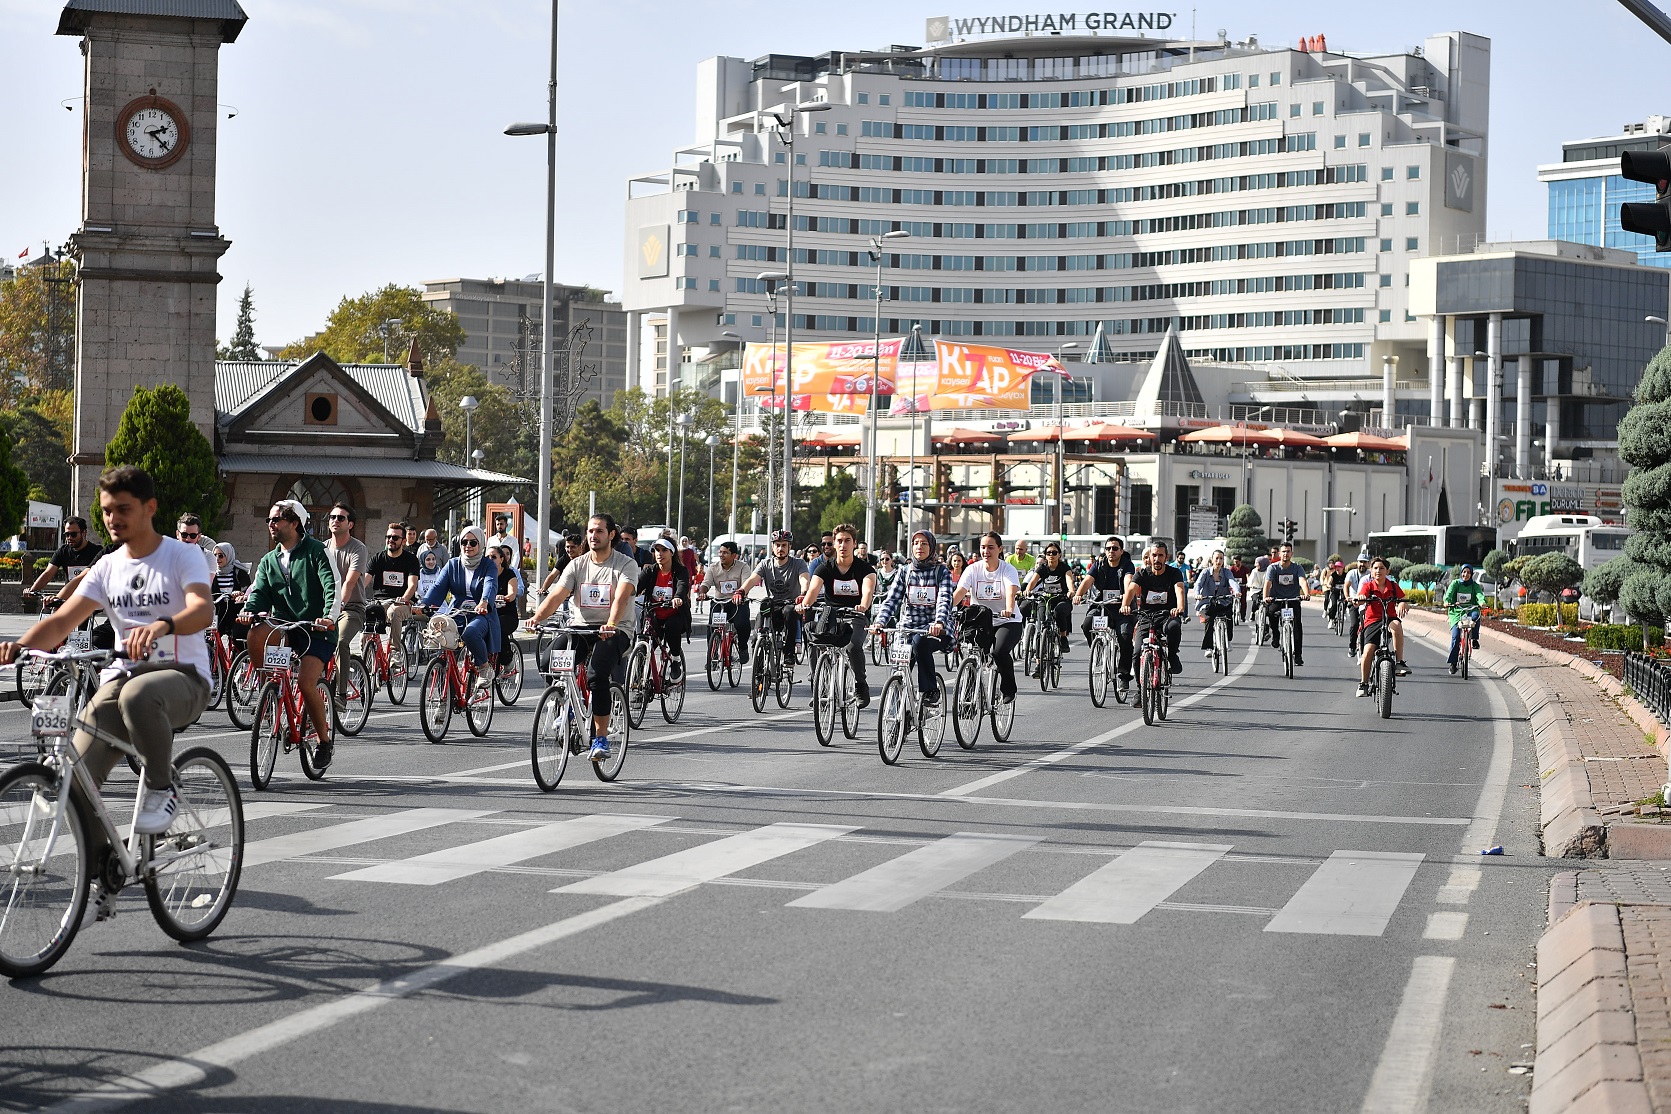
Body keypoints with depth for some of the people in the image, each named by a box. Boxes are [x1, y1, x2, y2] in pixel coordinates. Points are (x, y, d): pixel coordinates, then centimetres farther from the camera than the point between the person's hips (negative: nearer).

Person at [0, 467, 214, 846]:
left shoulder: (183, 556, -3)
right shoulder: (108, 567, 12)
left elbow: (203, 609, -23)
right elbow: (61, 621, 2)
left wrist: (162, 625, -45)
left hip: (183, 676, -5)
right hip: (122, 677, 5)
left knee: (138, 695, -41)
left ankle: (162, 788, -18)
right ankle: (101, 868, 4)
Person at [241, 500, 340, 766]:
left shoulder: (316, 550, -2)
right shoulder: (269, 561, 16)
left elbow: (333, 588, -13)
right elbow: (259, 592, 3)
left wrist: (329, 617, -32)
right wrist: (249, 611, -20)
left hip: (316, 628, -5)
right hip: (284, 624, 5)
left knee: (307, 683, -21)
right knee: (256, 635, -30)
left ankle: (325, 739, 0)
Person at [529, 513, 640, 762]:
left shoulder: (626, 564, -4)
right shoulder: (577, 565, 8)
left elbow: (622, 596, -22)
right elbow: (557, 595, -4)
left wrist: (611, 624, -41)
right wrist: (537, 617, -24)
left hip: (617, 630, -4)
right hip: (582, 627, 4)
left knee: (597, 674, -30)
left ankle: (601, 738, -18)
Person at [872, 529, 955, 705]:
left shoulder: (941, 572, 0)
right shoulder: (905, 572, 10)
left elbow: (945, 600, -15)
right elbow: (892, 600, 0)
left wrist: (939, 622, -36)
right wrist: (880, 622, -19)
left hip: (936, 628, -3)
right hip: (909, 626, 3)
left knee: (919, 641, -36)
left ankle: (931, 689, -24)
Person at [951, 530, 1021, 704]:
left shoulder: (1008, 570, -7)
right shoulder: (973, 569, 0)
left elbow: (1011, 592, -25)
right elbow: (959, 592, -13)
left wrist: (1009, 610, -47)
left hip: (1007, 622, -3)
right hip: (981, 623, 3)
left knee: (999, 652, -28)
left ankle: (1008, 691, -5)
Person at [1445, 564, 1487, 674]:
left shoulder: (1475, 585, 6)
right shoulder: (1455, 583, 4)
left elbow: (1480, 594, -13)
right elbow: (1449, 593, -12)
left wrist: (1482, 602, -36)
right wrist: (1447, 602, -35)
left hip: (1470, 610, 0)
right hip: (1456, 612, 0)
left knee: (1475, 615, -37)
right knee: (1455, 636, -15)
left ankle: (1475, 639, -19)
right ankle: (1453, 663, -6)